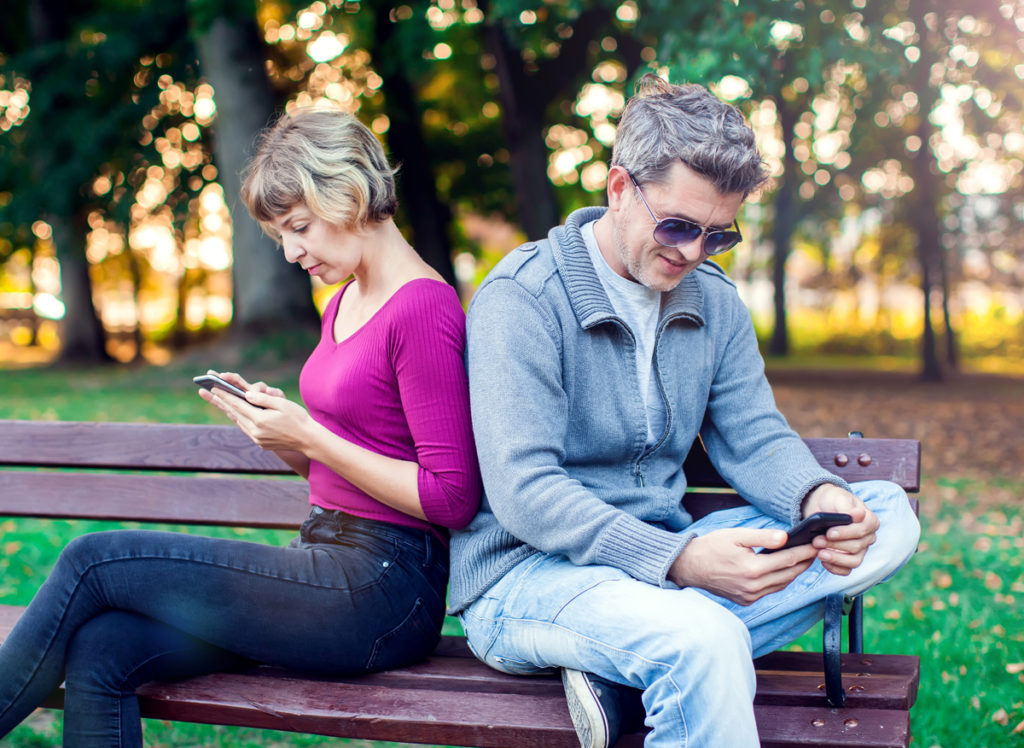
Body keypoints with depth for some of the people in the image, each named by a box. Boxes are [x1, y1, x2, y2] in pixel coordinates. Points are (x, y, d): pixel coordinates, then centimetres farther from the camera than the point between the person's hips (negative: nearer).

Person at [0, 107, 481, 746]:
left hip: (386, 589, -8)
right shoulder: (342, 305, 16)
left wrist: (309, 437, -14)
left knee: (93, 562, -12)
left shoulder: (425, 308, -13)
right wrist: (270, 421, 2)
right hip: (331, 567, 8)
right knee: (100, 652, -11)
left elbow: (452, 497, -16)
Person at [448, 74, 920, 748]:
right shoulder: (520, 300, -14)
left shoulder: (713, 301, 9)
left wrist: (819, 496, -17)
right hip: (524, 577, -8)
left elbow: (754, 440, 8)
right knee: (704, 639, -40)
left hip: (667, 558, 9)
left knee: (888, 515, -10)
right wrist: (679, 560, -33)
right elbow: (524, 493, -21)